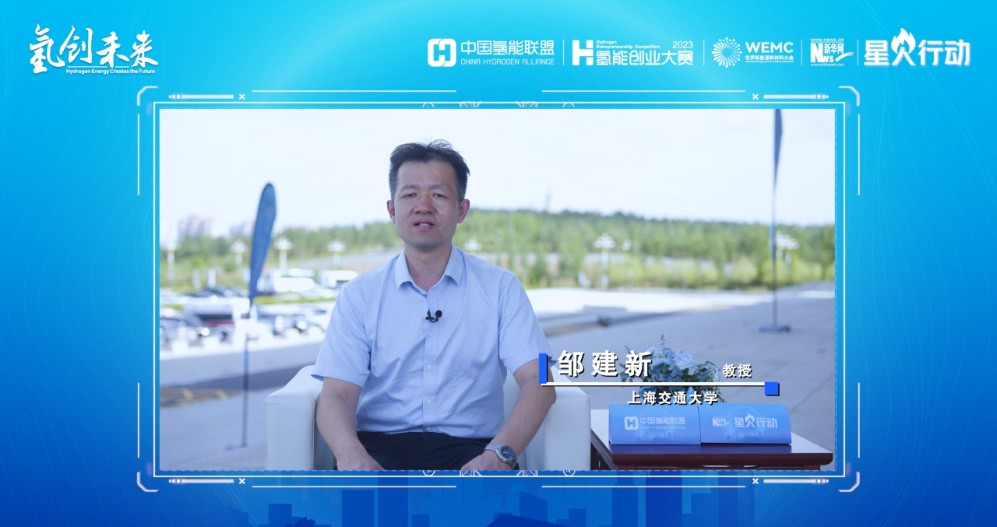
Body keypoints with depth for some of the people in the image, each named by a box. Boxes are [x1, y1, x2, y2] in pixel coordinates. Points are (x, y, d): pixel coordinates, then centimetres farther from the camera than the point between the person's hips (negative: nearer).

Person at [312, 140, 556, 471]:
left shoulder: (500, 288, 6)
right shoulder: (359, 295, 8)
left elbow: (538, 381, -5)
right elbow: (336, 396, -1)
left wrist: (499, 454, -24)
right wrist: (351, 454, -25)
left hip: (469, 446, 1)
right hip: (380, 445, 0)